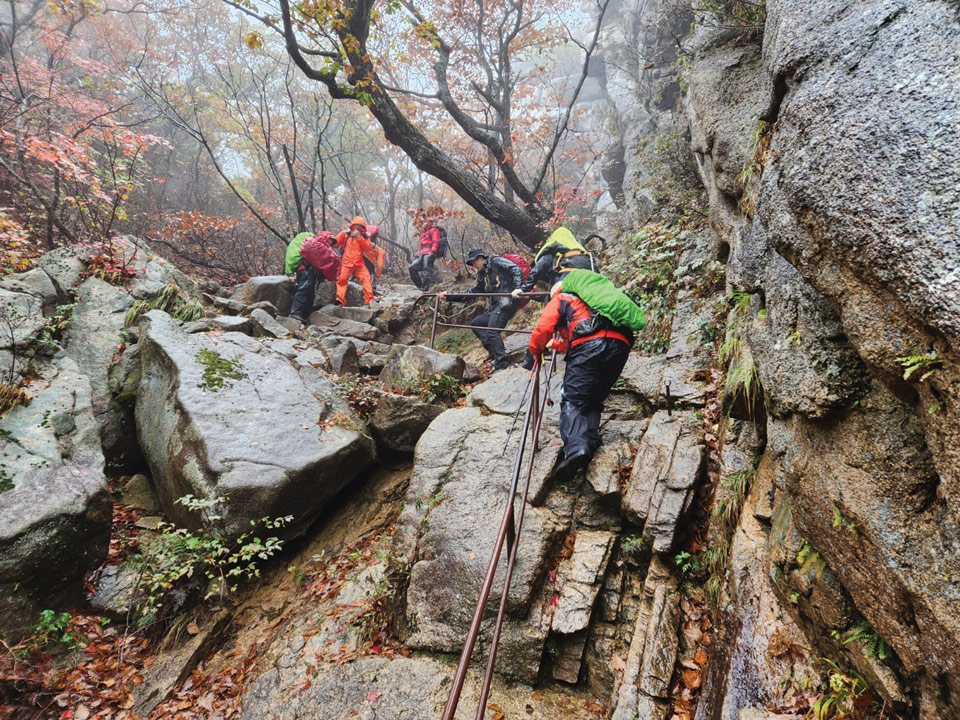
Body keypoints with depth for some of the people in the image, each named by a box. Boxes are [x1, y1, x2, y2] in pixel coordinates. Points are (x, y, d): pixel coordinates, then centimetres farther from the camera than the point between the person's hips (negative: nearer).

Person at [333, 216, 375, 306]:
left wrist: (359, 237, -9)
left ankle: (369, 300, -16)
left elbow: (368, 247, -2)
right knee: (342, 278, -19)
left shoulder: (365, 237, 16)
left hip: (359, 264, 2)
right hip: (346, 263, -2)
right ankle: (340, 300, -22)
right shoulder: (345, 234, 11)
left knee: (366, 278, -14)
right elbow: (335, 244, 11)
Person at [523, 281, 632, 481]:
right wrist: (555, 344, 60)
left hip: (590, 345, -6)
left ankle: (576, 447, -31)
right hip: (620, 346, 6)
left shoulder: (560, 299, 23)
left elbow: (543, 329, 9)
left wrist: (533, 353, 24)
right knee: (593, 401, 15)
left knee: (572, 401, -8)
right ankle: (590, 445, -5)